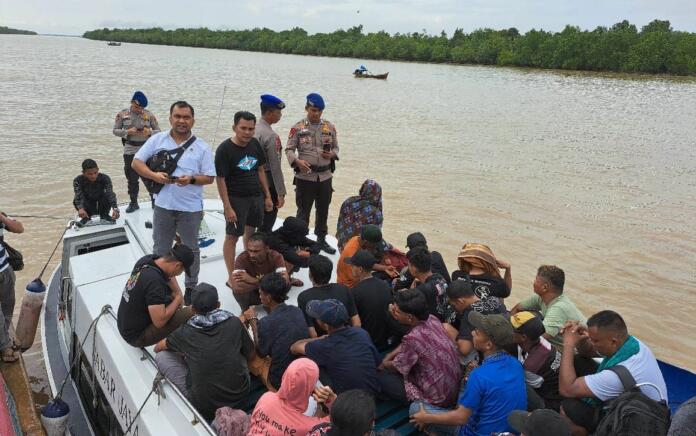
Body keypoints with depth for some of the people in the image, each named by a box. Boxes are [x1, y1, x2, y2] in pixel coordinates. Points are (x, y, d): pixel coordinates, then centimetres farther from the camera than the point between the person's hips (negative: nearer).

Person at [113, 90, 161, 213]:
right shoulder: (122, 114, 2)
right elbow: (115, 130, 4)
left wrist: (149, 132, -17)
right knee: (132, 178, 8)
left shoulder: (149, 115, 1)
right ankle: (133, 203, 19)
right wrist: (128, 132, -14)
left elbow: (158, 131, 5)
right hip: (130, 151, 1)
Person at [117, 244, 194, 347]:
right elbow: (159, 322, -30)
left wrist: (178, 294, 3)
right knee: (189, 314, -21)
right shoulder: (155, 281, -32)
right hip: (137, 336, -9)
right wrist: (178, 300, -16)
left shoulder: (147, 259, -7)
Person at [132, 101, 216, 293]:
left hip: (191, 207, -1)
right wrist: (154, 175, -15)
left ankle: (191, 287, 29)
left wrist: (191, 179, -21)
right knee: (160, 249, 14)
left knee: (191, 249, 13)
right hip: (163, 205, 2)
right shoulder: (157, 140, 2)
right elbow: (136, 162, 3)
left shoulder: (202, 147, -2)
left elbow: (210, 177, -2)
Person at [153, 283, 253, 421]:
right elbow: (250, 355, 12)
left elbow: (157, 348, 17)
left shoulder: (185, 332, -4)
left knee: (161, 356, 10)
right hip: (240, 400, 2)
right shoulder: (234, 323, -4)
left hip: (205, 409, -2)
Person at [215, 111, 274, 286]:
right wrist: (227, 207, -17)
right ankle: (231, 277, 12)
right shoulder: (224, 149, -14)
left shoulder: (255, 144, 2)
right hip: (236, 199, -6)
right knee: (232, 237, 2)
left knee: (251, 232, 18)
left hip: (256, 196, 6)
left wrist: (267, 196, 10)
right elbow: (220, 179, -14)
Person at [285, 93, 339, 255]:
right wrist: (296, 161, -23)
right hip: (305, 176, -4)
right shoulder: (298, 128, -3)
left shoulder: (330, 127, 7)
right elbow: (289, 149, -4)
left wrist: (332, 154, -8)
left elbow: (336, 147, 15)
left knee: (323, 209, 14)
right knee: (303, 210, 3)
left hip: (325, 176, 4)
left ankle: (321, 238, 30)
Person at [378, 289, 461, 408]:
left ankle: (419, 406, 7)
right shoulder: (431, 319, -8)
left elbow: (397, 367, -9)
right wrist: (390, 355, 9)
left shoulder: (413, 338, -31)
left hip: (438, 399, -8)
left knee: (380, 377, -4)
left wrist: (383, 364, 11)